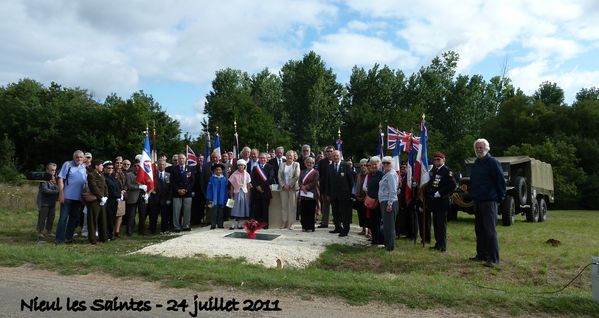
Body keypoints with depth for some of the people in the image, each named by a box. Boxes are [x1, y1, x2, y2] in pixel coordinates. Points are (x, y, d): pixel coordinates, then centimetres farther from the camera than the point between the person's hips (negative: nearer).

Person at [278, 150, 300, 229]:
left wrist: (289, 185, -10)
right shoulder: (282, 164, 12)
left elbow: (297, 176, -6)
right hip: (283, 188, 3)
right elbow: (279, 176, 7)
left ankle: (291, 223, 4)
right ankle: (284, 223, 11)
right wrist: (283, 185, -5)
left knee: (292, 206, -2)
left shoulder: (296, 164, 3)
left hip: (293, 188, -3)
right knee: (283, 205, 4)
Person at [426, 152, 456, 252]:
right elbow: (429, 184, 24)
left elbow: (452, 185, -20)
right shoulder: (433, 171, 15)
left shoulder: (447, 171, -9)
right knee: (436, 223, 13)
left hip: (442, 202, -8)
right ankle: (438, 243, 22)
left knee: (441, 223, -5)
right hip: (434, 202, 8)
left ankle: (442, 245, 0)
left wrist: (440, 193, -17)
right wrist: (429, 193, 9)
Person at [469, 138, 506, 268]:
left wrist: (500, 197, -7)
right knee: (479, 229, 13)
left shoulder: (492, 162, -9)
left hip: (489, 201, -8)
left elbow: (501, 181, -10)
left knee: (490, 230, -8)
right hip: (477, 201, 8)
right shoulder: (476, 163, 15)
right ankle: (481, 254, 23)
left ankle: (493, 258, -5)